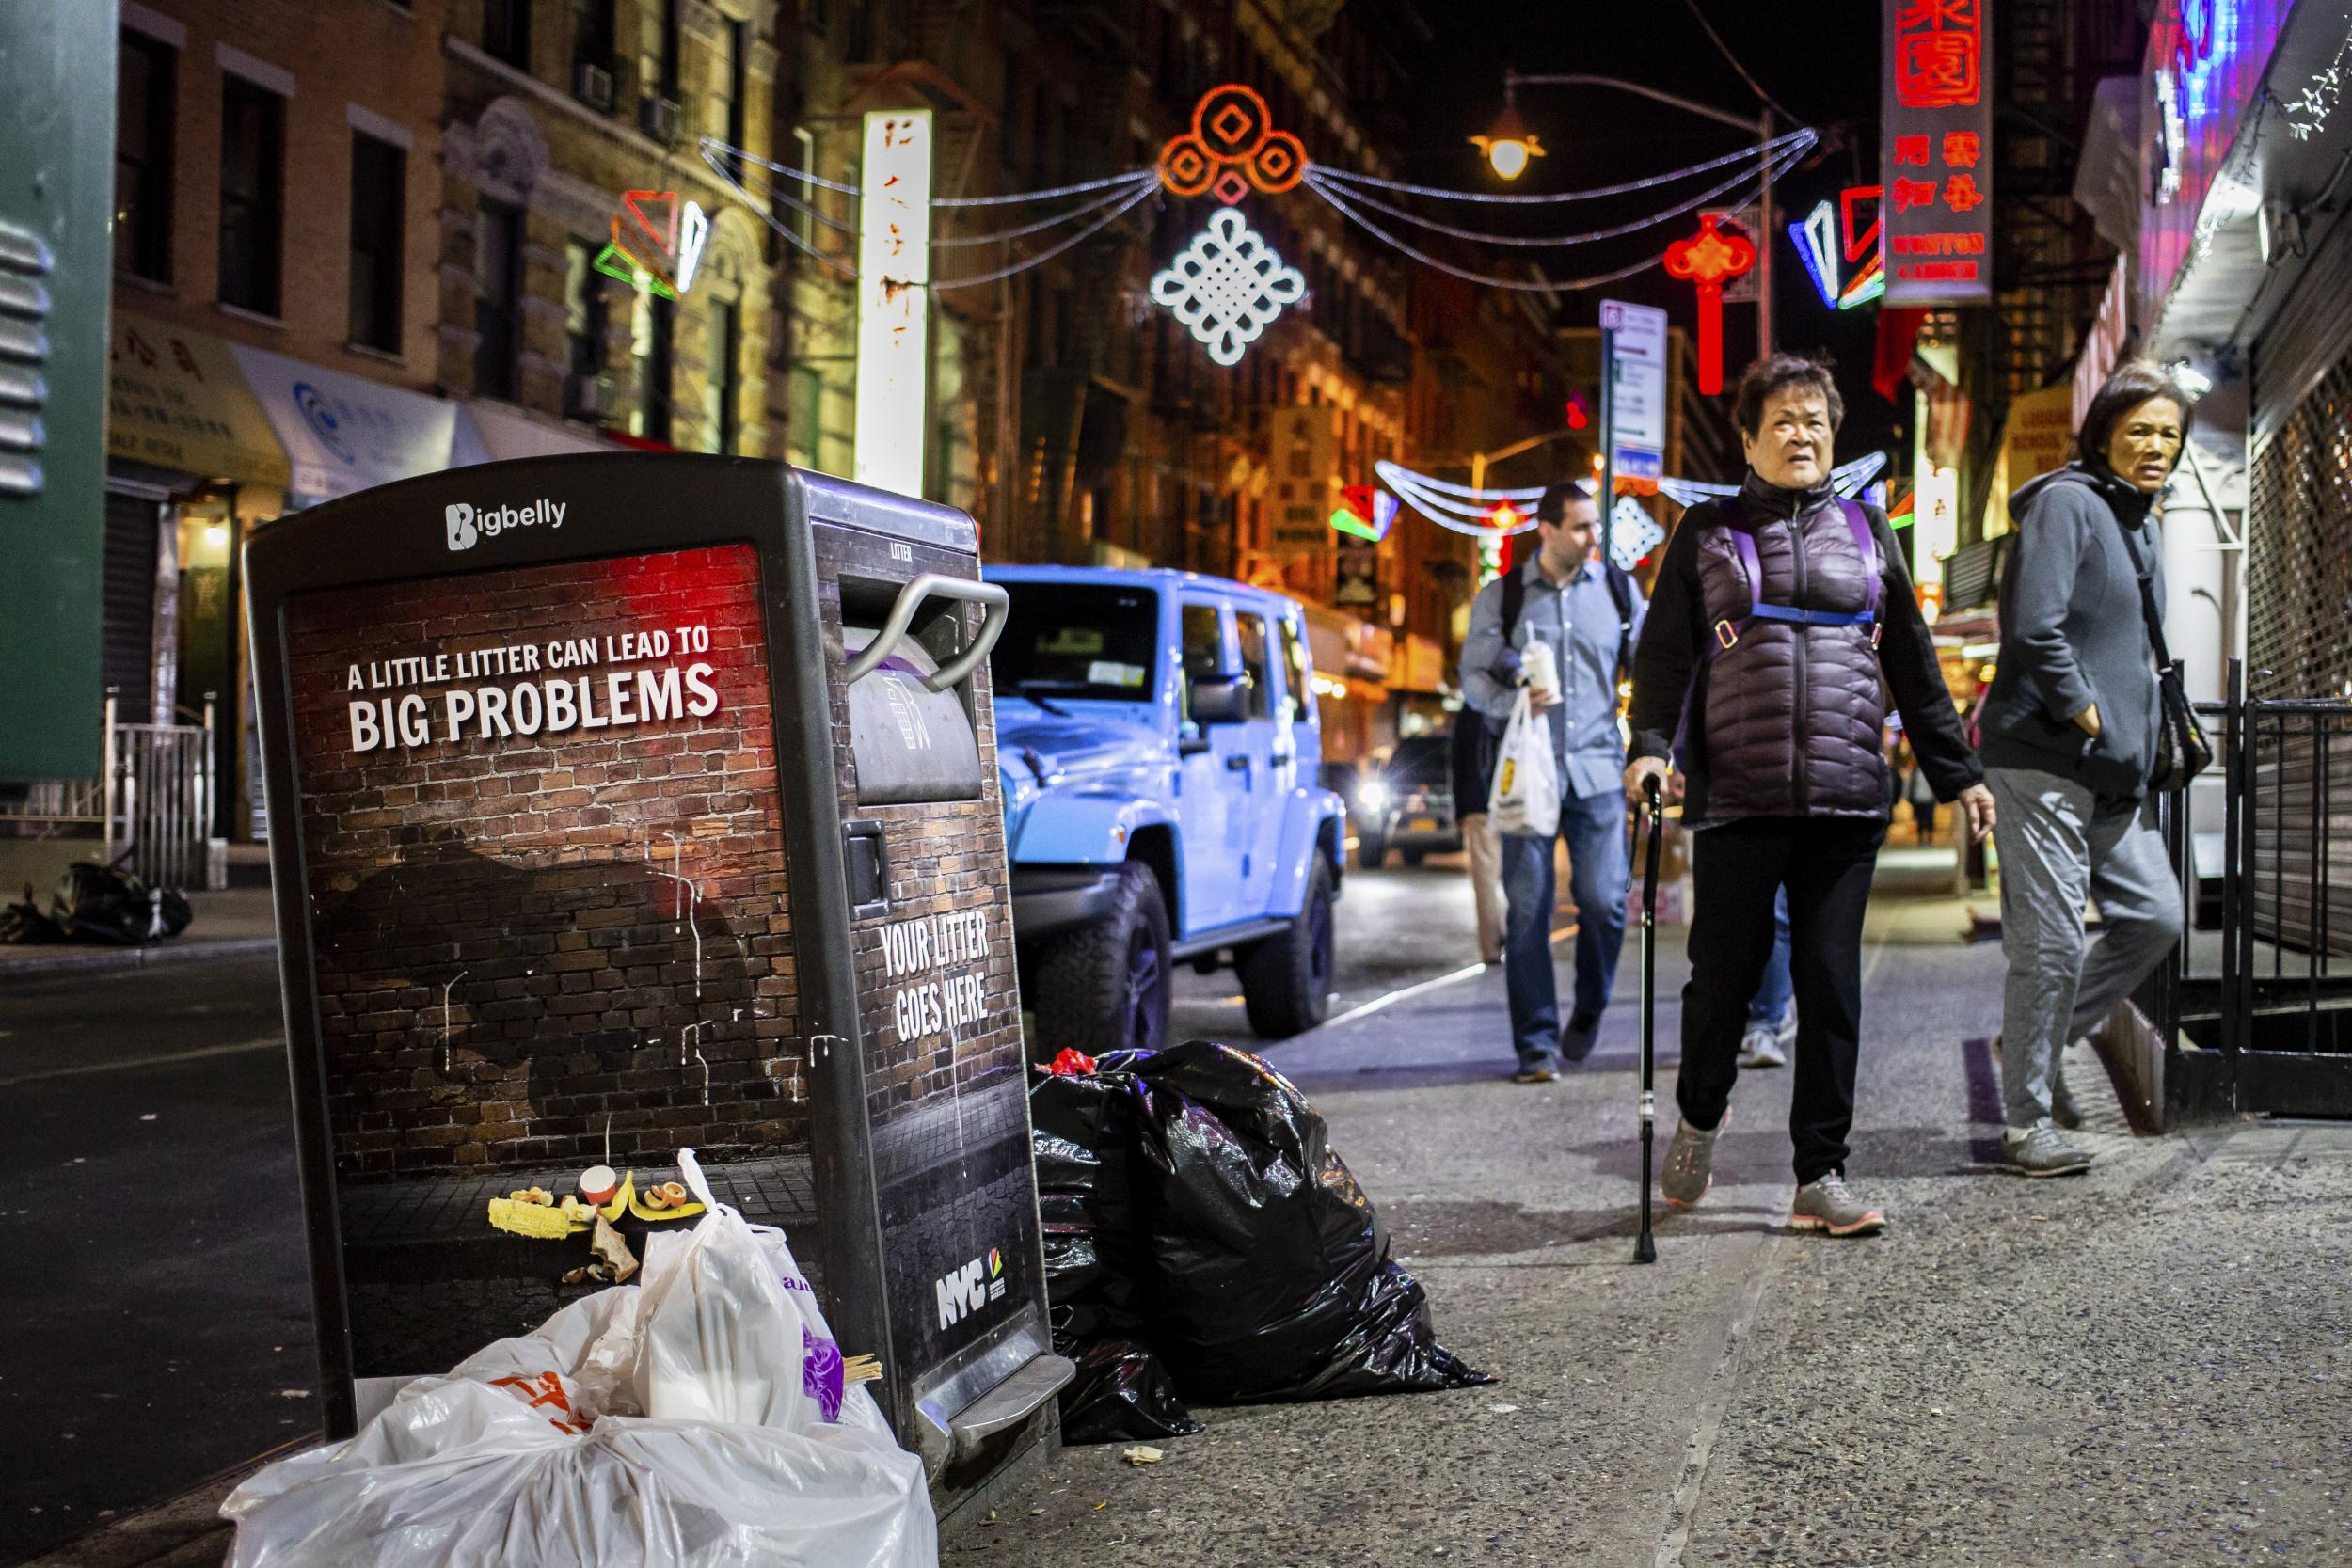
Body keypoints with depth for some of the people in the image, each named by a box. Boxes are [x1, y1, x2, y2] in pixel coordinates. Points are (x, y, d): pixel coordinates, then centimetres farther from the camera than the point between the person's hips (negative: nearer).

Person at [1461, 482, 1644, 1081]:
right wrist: (1513, 701, -15)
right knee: (1527, 909, -1)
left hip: (1597, 767, 1)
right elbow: (1473, 676, 3)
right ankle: (1536, 1044, 6)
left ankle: (1587, 1015, 20)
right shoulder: (1500, 597, 5)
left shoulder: (1618, 588, 10)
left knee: (1604, 900, -6)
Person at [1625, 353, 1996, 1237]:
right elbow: (1666, 650, 3)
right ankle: (1699, 1116, 29)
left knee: (1831, 982, 0)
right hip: (1737, 798, -2)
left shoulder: (1865, 531, 16)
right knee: (1726, 972, 0)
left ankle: (1820, 1176, 8)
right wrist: (1651, 746, -12)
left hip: (1845, 799, 2)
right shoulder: (1708, 533, 9)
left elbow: (1913, 665, 18)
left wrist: (1957, 772, 16)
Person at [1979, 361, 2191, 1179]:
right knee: (2051, 940, -5)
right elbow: (2036, 628, -21)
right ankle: (2026, 1124, 4)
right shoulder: (2066, 503, -10)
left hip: (2111, 770, 9)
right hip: (2045, 757, -9)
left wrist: (2136, 733, 14)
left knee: (2154, 914, 7)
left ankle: (2033, 1041, 21)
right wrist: (2085, 712, -14)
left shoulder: (2138, 524, 19)